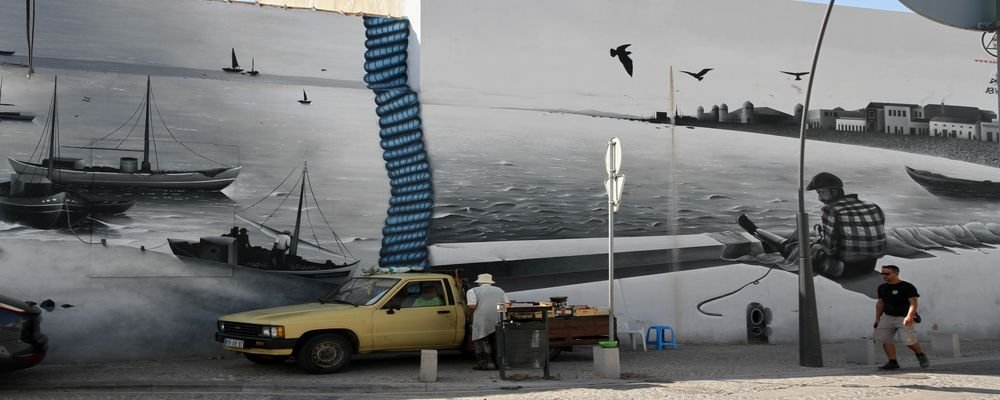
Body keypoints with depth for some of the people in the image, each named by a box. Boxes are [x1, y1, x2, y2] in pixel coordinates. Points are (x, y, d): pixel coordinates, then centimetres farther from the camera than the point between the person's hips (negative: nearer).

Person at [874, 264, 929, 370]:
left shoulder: (907, 287, -10)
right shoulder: (882, 287, 11)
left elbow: (913, 303, -15)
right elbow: (880, 303, 19)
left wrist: (909, 316, -28)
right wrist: (877, 318, 15)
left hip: (904, 318, -6)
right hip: (888, 317, 7)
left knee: (909, 340, -12)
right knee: (885, 339, -5)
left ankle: (920, 355, 17)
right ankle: (893, 362, 2)